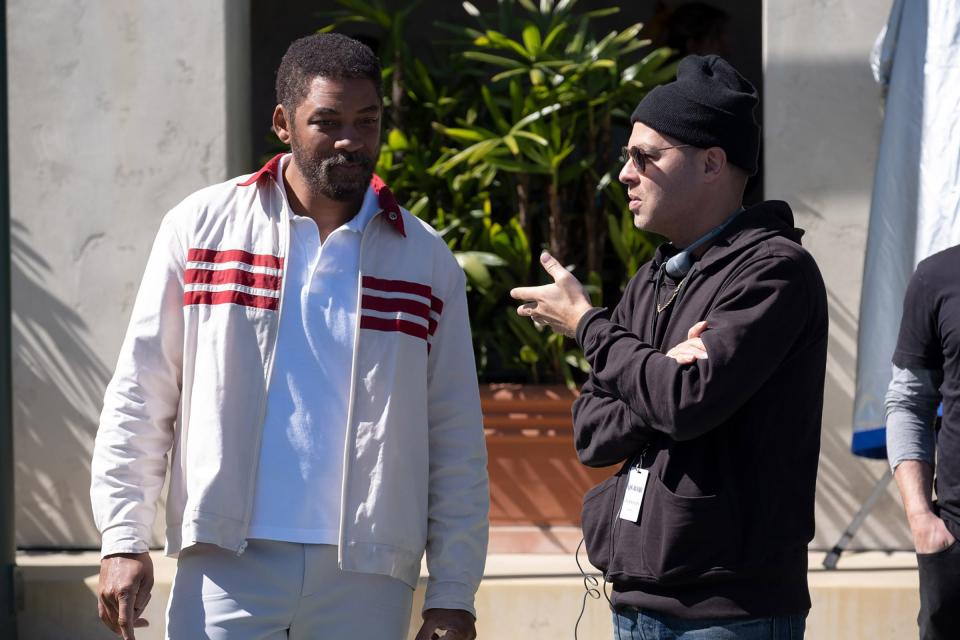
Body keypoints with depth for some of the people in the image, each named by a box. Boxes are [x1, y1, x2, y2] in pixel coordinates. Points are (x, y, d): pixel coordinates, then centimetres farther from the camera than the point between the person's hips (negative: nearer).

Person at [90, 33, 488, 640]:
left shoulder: (425, 259, 8)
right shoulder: (202, 225, 5)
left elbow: (457, 445, 9)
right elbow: (139, 400, 6)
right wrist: (123, 541, -2)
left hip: (366, 580, 1)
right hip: (228, 565, -1)